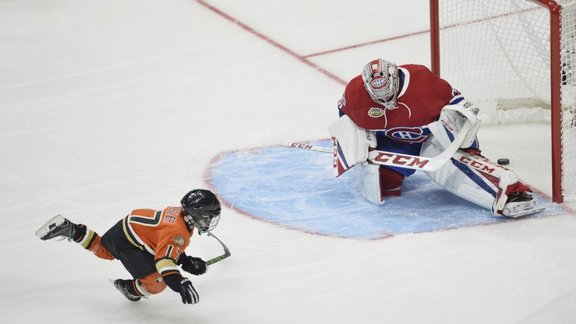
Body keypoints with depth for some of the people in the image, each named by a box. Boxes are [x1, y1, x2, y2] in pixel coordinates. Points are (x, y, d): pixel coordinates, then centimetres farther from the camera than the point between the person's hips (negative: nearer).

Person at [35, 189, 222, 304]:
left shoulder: (182, 213, 1)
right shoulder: (178, 232, -28)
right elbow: (164, 260, -39)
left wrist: (187, 262, 9)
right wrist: (180, 284, -47)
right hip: (128, 244, -10)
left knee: (103, 250, 36)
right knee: (157, 283, -16)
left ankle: (70, 230, 28)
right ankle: (130, 288, 11)